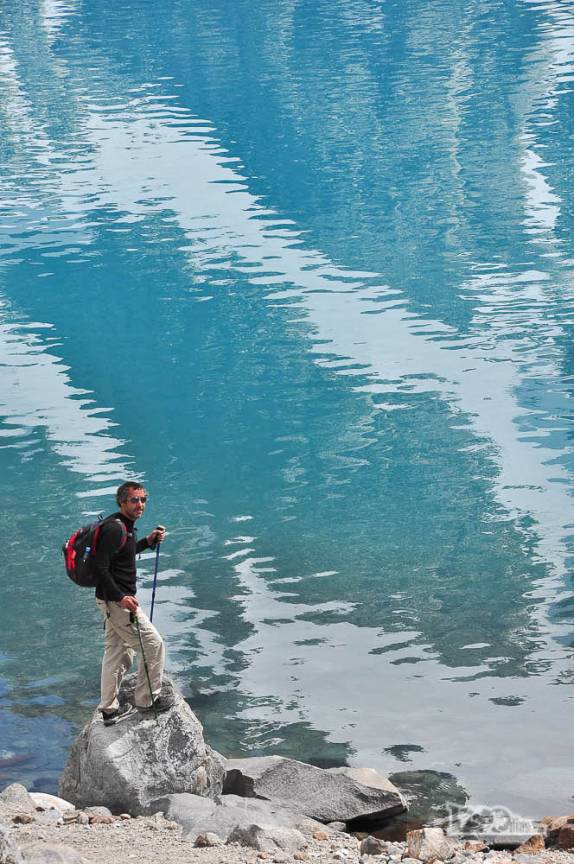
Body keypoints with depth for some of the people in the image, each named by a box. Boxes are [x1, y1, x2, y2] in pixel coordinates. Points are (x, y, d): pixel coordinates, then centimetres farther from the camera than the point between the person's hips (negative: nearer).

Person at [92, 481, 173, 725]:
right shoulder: (114, 528, -20)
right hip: (116, 601, -10)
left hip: (115, 600, 10)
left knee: (116, 651, 16)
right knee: (153, 644, -1)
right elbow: (100, 568, -26)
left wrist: (148, 541, 17)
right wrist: (121, 597, -28)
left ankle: (110, 710, 22)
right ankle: (147, 699, 11)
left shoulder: (125, 526, 11)